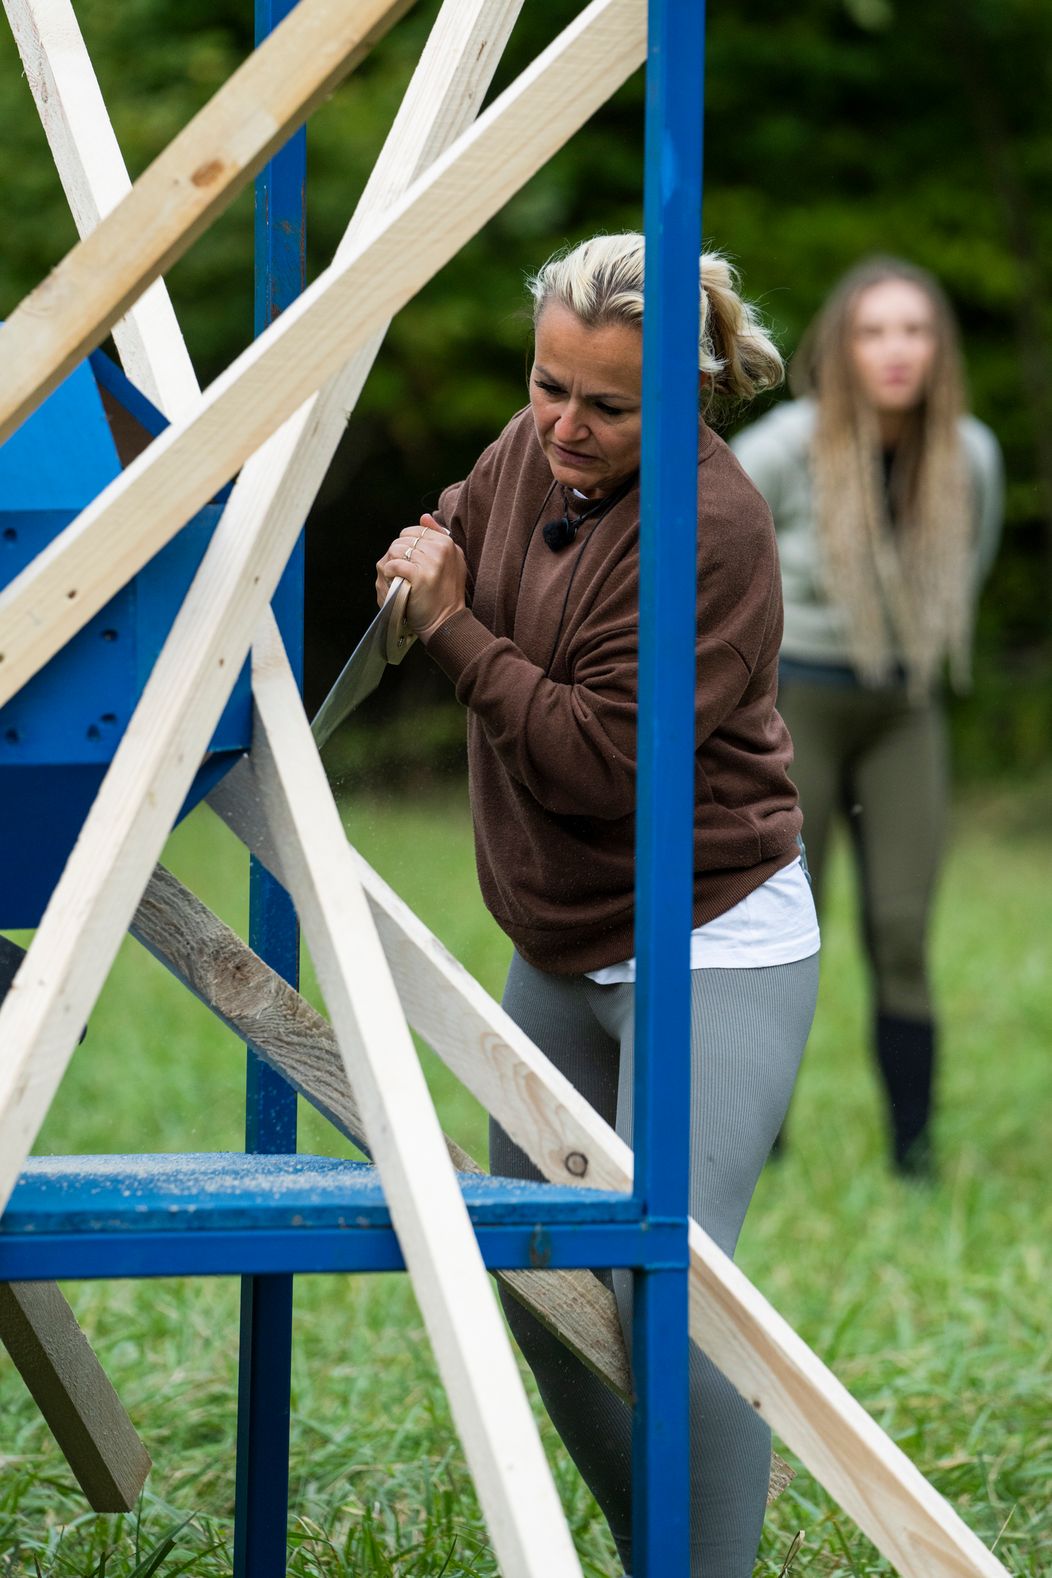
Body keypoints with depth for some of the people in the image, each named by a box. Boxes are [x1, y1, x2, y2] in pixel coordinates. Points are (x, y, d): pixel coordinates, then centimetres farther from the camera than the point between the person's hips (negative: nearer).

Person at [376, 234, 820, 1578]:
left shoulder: (709, 525, -23)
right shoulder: (534, 450, 1)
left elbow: (603, 759, -25)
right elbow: (454, 535, 22)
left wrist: (455, 627, -19)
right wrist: (419, 576, 0)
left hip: (708, 952, -9)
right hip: (559, 951, 9)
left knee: (664, 1277, -19)